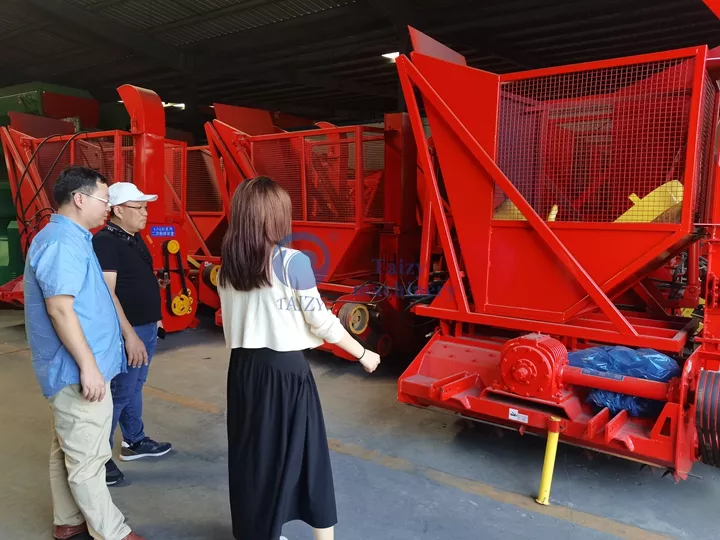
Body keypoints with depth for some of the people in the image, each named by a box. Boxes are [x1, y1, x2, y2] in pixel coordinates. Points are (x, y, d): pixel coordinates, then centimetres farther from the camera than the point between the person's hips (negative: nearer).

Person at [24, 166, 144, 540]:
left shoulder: (69, 238, 15)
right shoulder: (62, 242, -19)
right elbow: (60, 307, -25)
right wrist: (88, 366, -24)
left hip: (71, 370, 11)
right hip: (76, 372, -11)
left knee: (68, 451, 19)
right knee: (87, 459, 1)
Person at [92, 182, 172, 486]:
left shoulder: (134, 238, 11)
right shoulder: (105, 242, -18)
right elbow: (108, 293, -24)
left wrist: (153, 319, 21)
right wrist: (130, 335, -26)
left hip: (147, 327, 9)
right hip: (129, 331, -9)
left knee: (134, 388, 20)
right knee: (119, 394, -2)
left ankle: (134, 442, 33)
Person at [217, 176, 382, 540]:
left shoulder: (227, 267, 2)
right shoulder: (292, 262, -14)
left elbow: (233, 321, 9)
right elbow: (321, 321, -11)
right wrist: (363, 354, 1)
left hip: (243, 368, 5)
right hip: (286, 370, -5)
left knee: (251, 450, 18)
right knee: (301, 453, 9)